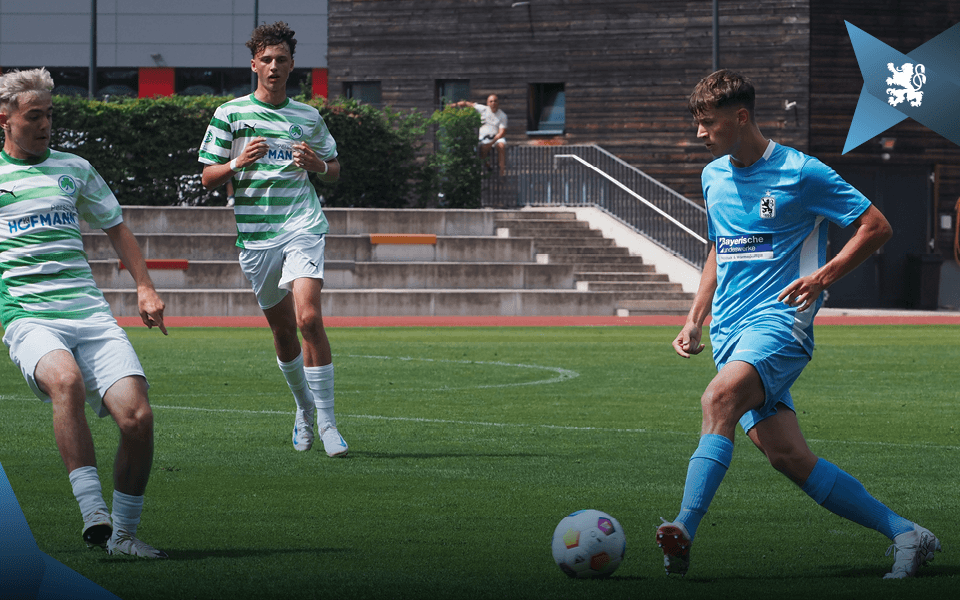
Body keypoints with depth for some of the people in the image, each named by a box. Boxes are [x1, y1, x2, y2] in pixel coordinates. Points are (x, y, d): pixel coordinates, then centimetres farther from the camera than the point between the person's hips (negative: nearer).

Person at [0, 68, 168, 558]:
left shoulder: (73, 169, 19)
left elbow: (115, 225, 30)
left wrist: (145, 287, 19)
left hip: (90, 312, 4)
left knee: (137, 416, -16)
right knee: (66, 379, -37)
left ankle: (123, 532, 0)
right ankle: (93, 513, -42)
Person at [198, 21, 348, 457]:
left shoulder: (308, 117, 9)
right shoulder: (230, 114, 5)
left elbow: (334, 170, 19)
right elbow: (208, 177, 6)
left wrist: (318, 164, -4)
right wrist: (238, 163, -14)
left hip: (302, 227, -1)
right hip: (255, 235, 1)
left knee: (309, 318, -19)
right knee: (282, 330, 8)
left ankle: (327, 421, -14)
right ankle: (304, 407, 32)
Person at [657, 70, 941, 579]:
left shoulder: (801, 173, -5)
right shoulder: (713, 177, 16)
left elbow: (877, 227, -1)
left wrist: (823, 276, -14)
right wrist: (695, 320, 19)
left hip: (779, 322, -7)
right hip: (730, 333, 7)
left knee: (718, 398, -33)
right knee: (788, 457, -4)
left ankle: (683, 533, -44)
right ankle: (906, 535, 6)